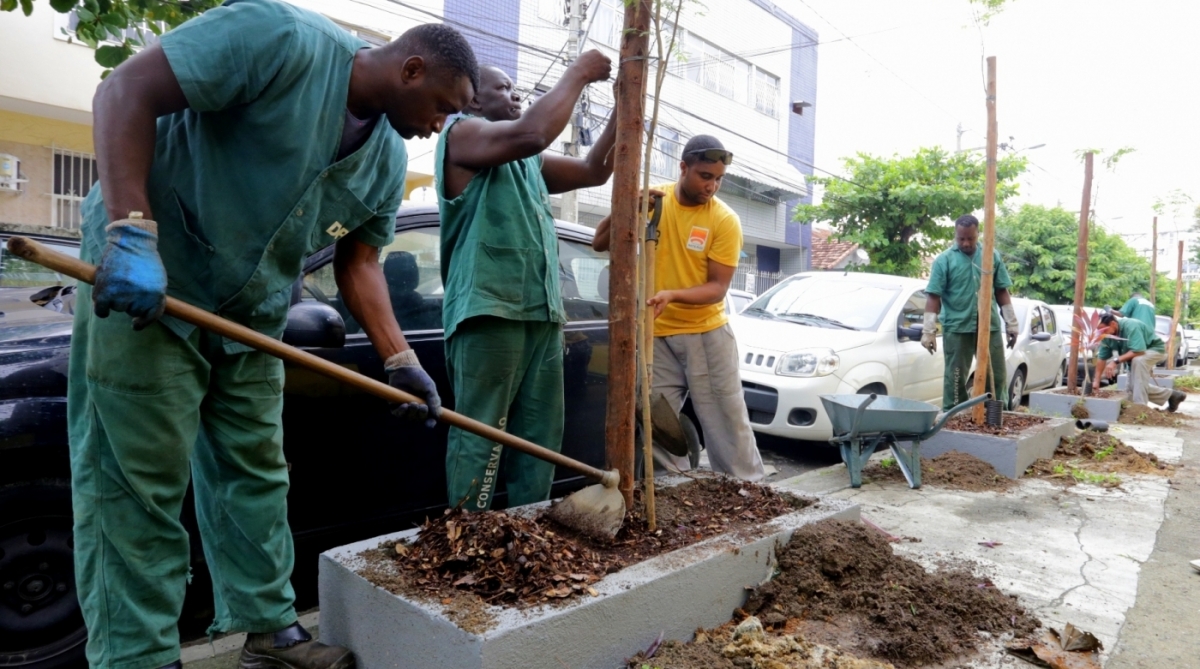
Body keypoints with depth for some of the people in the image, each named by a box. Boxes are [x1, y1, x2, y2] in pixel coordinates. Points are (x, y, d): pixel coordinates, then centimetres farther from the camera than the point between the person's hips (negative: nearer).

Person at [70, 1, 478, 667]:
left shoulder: (388, 162, 3)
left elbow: (358, 263, 7)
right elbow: (126, 90, -20)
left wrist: (401, 361, -2)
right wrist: (132, 230, -30)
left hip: (252, 312, 8)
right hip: (141, 280, -7)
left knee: (255, 477, 11)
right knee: (138, 481, -3)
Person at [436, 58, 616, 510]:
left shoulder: (529, 163, 27)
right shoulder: (463, 133, 2)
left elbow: (594, 172, 24)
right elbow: (533, 133, -17)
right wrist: (577, 73, -5)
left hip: (542, 311, 8)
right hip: (490, 308, -8)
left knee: (540, 436, 7)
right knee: (480, 437, -7)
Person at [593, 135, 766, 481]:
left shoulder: (725, 220, -10)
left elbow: (718, 287, -13)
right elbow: (600, 242, -4)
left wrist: (672, 295, -31)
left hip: (707, 333, -2)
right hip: (656, 335, 2)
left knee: (727, 423, 4)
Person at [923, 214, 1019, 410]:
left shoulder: (993, 256, 7)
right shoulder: (944, 260, -4)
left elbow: (1002, 291, 12)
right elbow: (934, 297, -6)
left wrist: (1011, 324, 10)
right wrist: (929, 330, -11)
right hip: (956, 327, -3)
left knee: (997, 374, 9)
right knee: (955, 377, 2)